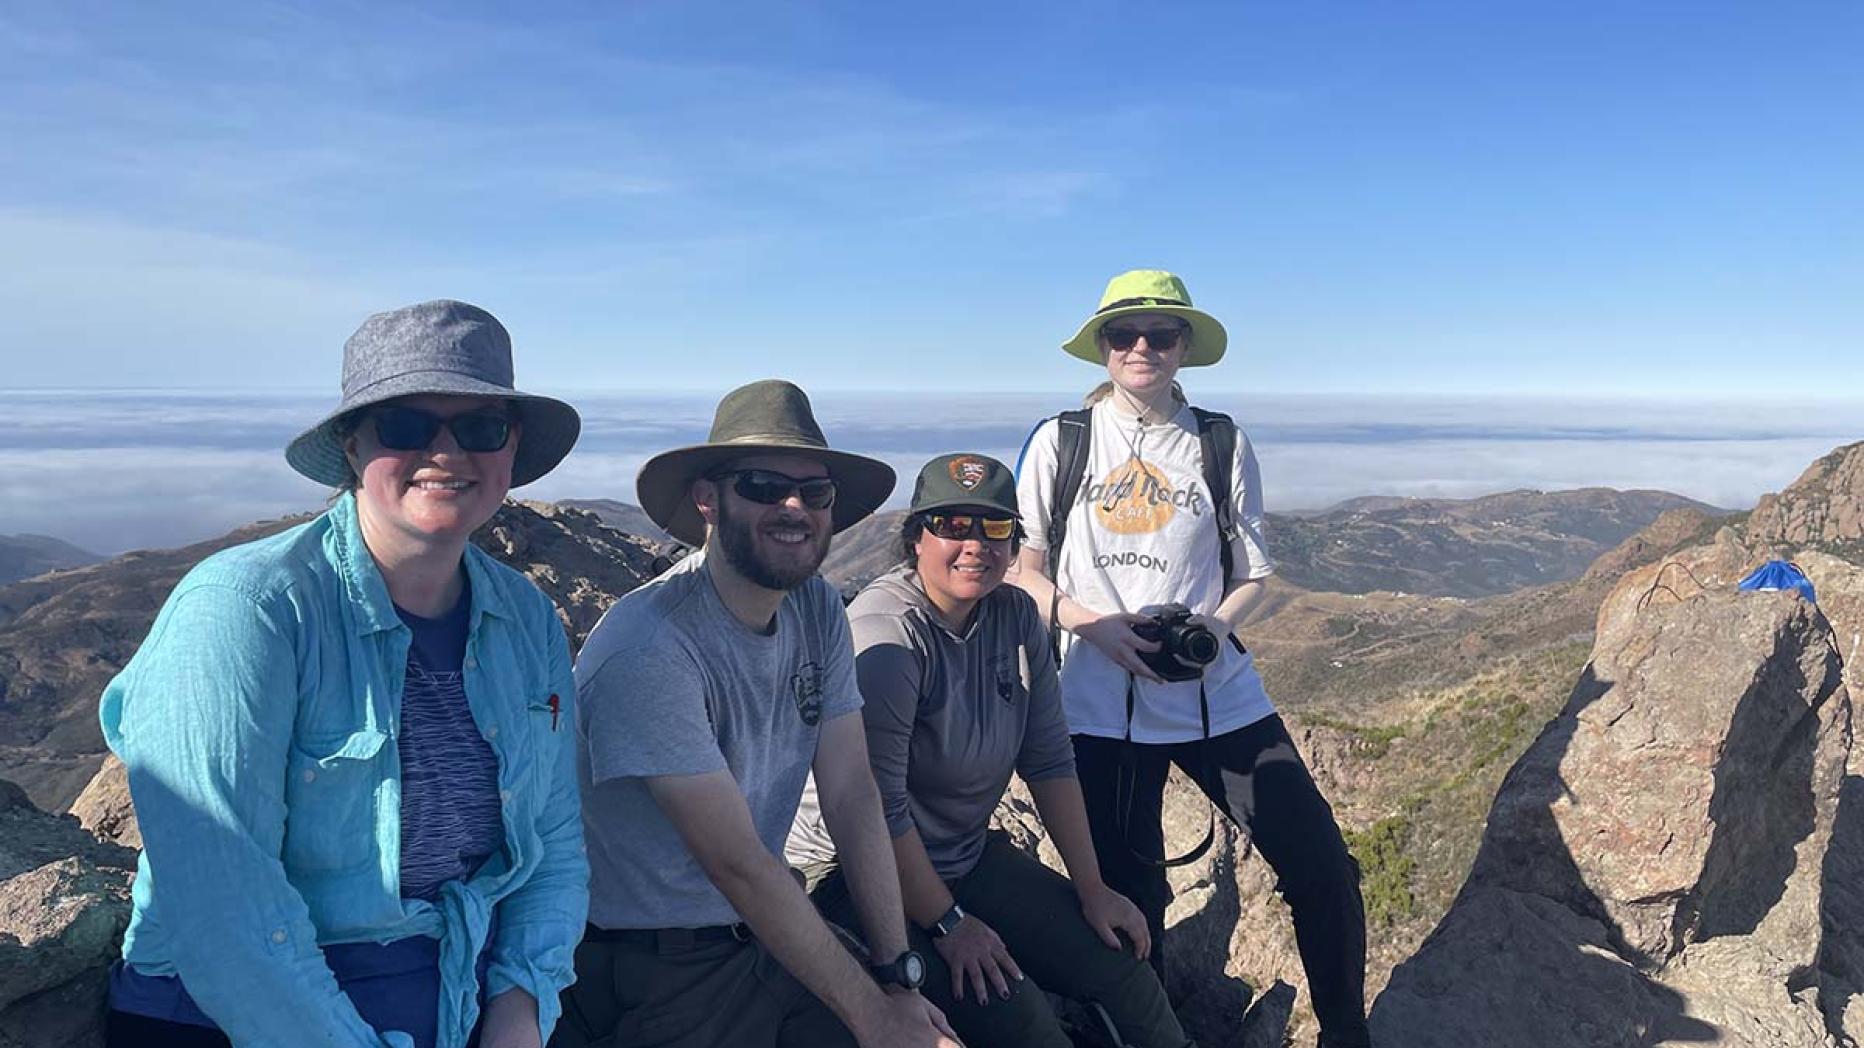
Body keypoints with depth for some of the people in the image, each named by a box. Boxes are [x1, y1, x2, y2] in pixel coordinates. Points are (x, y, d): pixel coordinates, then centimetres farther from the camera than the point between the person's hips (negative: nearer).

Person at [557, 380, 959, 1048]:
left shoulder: (817, 610, -1)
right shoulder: (649, 649, -24)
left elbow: (852, 797, -3)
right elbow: (738, 864, -23)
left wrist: (899, 975, -7)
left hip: (765, 937, 6)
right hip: (655, 982, -6)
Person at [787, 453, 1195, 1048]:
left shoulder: (1016, 616, -1)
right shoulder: (889, 633, -23)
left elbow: (1049, 760, 3)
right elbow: (876, 805, -24)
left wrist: (1091, 890, 3)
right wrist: (947, 924, -18)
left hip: (968, 857, 7)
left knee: (1119, 962, -1)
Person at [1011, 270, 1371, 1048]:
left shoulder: (1222, 444, 4)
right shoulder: (1059, 442, 2)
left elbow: (1252, 573, 9)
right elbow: (1021, 568, 2)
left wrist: (1217, 622, -13)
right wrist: (1089, 622, -16)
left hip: (1218, 694, 1)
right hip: (1101, 704, -1)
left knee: (1321, 866, -2)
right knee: (1125, 900, 8)